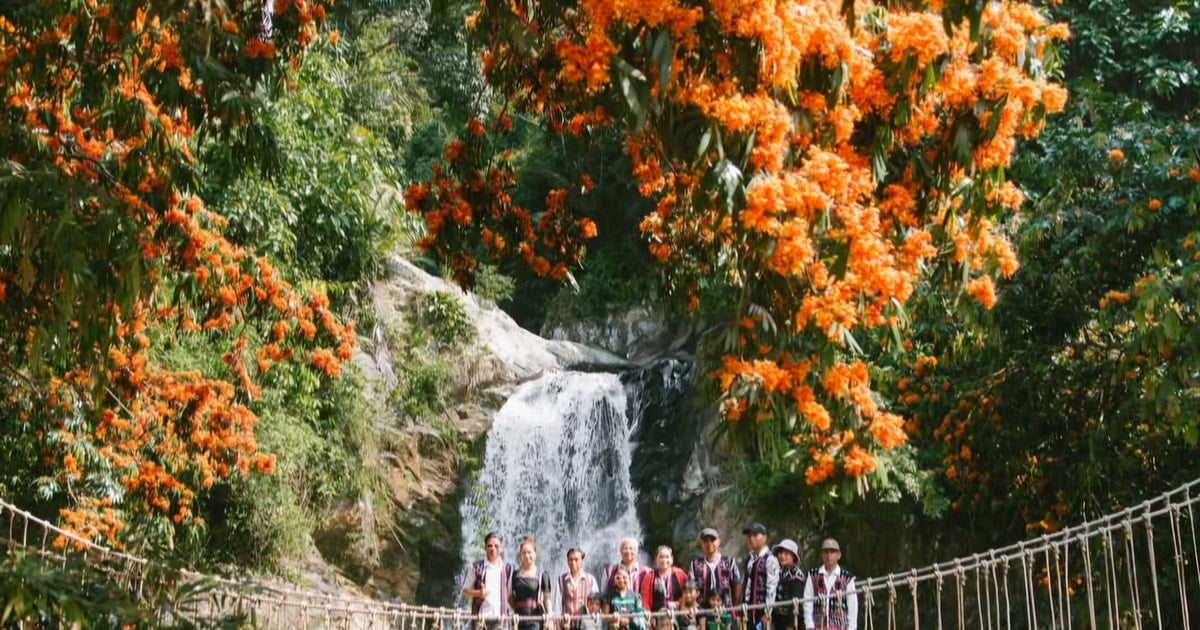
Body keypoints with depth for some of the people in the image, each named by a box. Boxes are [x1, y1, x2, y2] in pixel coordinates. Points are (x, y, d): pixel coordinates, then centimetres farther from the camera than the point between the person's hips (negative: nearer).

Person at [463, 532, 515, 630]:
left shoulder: (507, 568, 9)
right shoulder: (476, 567, 4)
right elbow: (465, 590, 7)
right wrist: (478, 593, -13)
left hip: (500, 618, 1)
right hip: (481, 617, -1)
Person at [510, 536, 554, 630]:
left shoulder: (542, 575, 2)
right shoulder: (515, 575, 9)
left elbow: (547, 599, 3)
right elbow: (510, 598, 15)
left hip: (535, 618, -3)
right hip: (519, 618, 3)